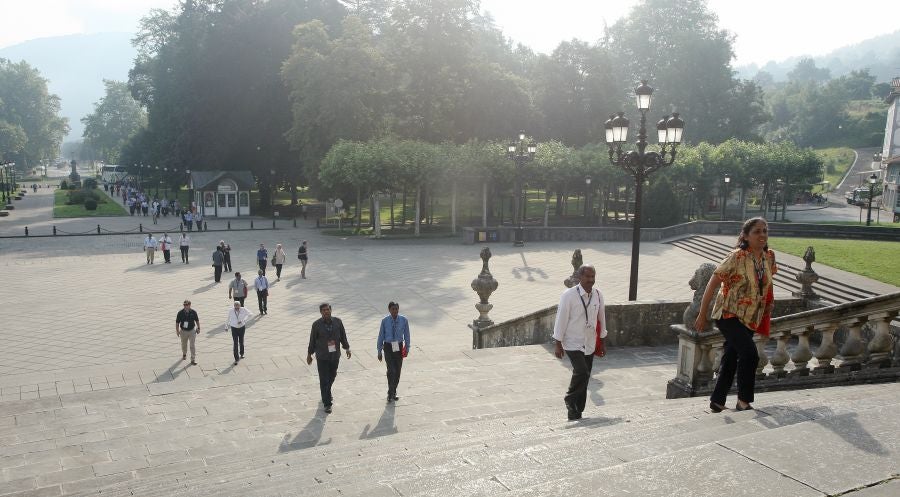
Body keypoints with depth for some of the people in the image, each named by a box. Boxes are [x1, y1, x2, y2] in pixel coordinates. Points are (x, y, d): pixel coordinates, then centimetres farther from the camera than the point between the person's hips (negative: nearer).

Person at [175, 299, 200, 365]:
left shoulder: (193, 312, -12)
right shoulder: (180, 313, -14)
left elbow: (197, 320, 3)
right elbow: (177, 322, -4)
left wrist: (198, 328, 7)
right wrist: (177, 331, -8)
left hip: (192, 331, -1)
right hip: (183, 331, 1)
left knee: (192, 345, -8)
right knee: (184, 344, 20)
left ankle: (193, 360, -5)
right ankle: (184, 354, 50)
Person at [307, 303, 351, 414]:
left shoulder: (337, 322, -3)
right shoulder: (317, 325, -9)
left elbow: (343, 336, 8)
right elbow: (312, 340, -1)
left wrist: (347, 348, 6)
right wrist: (309, 354, 5)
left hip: (335, 355, 3)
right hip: (322, 357, -3)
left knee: (332, 376, 19)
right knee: (324, 380, -3)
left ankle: (327, 393, 48)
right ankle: (327, 404, 5)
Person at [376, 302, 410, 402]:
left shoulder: (403, 320, -9)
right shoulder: (385, 321, -11)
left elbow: (406, 335, 1)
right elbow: (381, 336, -4)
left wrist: (407, 348, 2)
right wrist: (379, 351, -1)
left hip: (399, 347, 2)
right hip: (388, 347, -2)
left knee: (398, 371, 11)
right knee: (391, 370, -14)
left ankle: (393, 393, 28)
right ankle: (390, 393, 2)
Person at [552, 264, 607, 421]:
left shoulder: (598, 295, 1)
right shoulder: (569, 295, -14)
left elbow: (601, 318, 12)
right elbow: (561, 320, -10)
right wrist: (558, 345, -9)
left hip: (589, 344, 5)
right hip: (573, 343, -5)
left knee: (585, 376, 9)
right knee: (582, 372, -20)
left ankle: (577, 410, 24)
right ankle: (570, 399, 6)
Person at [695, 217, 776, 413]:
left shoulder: (769, 257, 1)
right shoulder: (737, 257, -17)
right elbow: (713, 284, -13)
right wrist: (702, 315, -11)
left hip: (751, 319, 6)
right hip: (729, 315, -6)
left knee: (730, 360, 13)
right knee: (750, 353, -21)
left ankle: (717, 403, 26)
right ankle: (743, 402, -6)